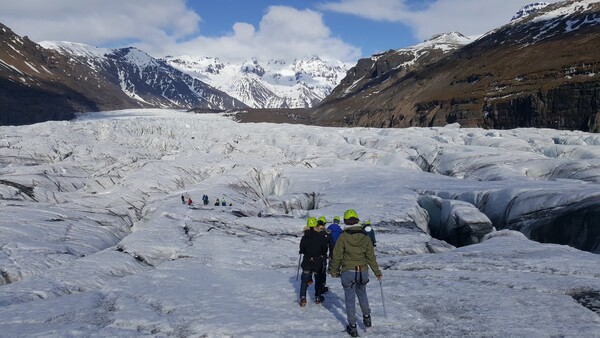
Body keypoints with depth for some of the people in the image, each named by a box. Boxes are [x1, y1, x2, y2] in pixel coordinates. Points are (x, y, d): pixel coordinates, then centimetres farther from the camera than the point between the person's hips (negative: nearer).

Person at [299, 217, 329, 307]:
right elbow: (325, 249, -6)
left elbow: (301, 250, -2)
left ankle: (303, 297, -3)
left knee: (304, 280, 8)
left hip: (307, 262, 1)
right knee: (318, 279, 15)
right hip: (318, 262, -1)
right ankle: (318, 297, 23)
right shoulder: (320, 237, -12)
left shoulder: (304, 238, -8)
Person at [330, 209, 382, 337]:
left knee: (350, 299, 7)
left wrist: (334, 271, 6)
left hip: (348, 272, -3)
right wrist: (377, 272, 11)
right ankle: (366, 317, 34)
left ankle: (352, 327, 13)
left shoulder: (343, 237, -13)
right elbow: (371, 257, 1)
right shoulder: (365, 237, -4)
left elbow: (336, 256, -8)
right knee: (362, 294, 27)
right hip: (363, 271, 3)